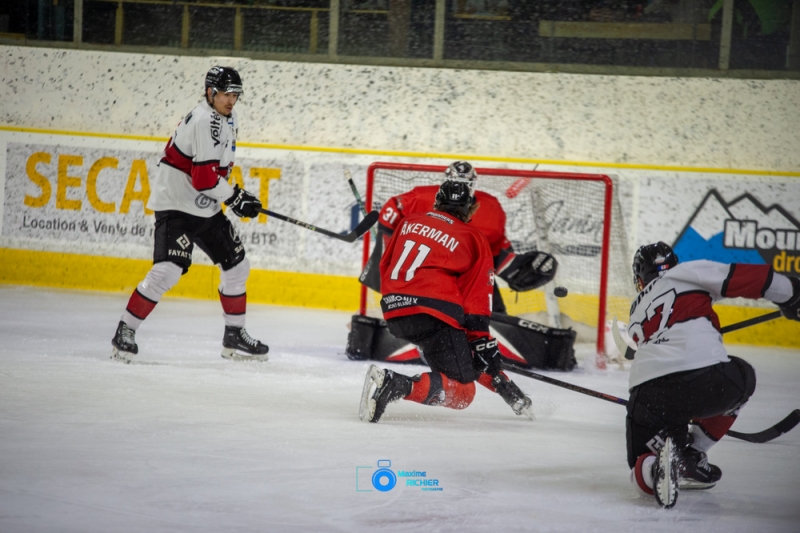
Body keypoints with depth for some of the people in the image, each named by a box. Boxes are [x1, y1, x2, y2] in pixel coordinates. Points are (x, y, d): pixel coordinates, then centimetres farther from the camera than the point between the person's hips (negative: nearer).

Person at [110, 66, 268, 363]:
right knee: (168, 270, -21)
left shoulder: (228, 120, 12)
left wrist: (237, 196, 14)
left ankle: (234, 337, 23)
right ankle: (125, 332, -11)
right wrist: (235, 198, -15)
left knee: (236, 265, 11)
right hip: (176, 205, -10)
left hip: (206, 209, 10)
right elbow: (204, 177, -24)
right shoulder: (205, 122, -20)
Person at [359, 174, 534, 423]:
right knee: (460, 392, -8)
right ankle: (396, 385, -30)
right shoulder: (473, 239, 7)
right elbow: (478, 300, 4)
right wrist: (483, 344, 8)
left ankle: (504, 387, 28)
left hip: (394, 312, 7)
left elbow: (385, 265, 25)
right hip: (433, 315, -7)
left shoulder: (410, 221, 19)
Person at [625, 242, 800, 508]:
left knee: (642, 467, 23)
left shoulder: (637, 311, 34)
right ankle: (692, 457, 20)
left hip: (647, 390, 4)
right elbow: (748, 278, 10)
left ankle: (654, 467, -16)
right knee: (742, 378, 32)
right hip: (705, 376, -4)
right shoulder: (689, 272, 18)